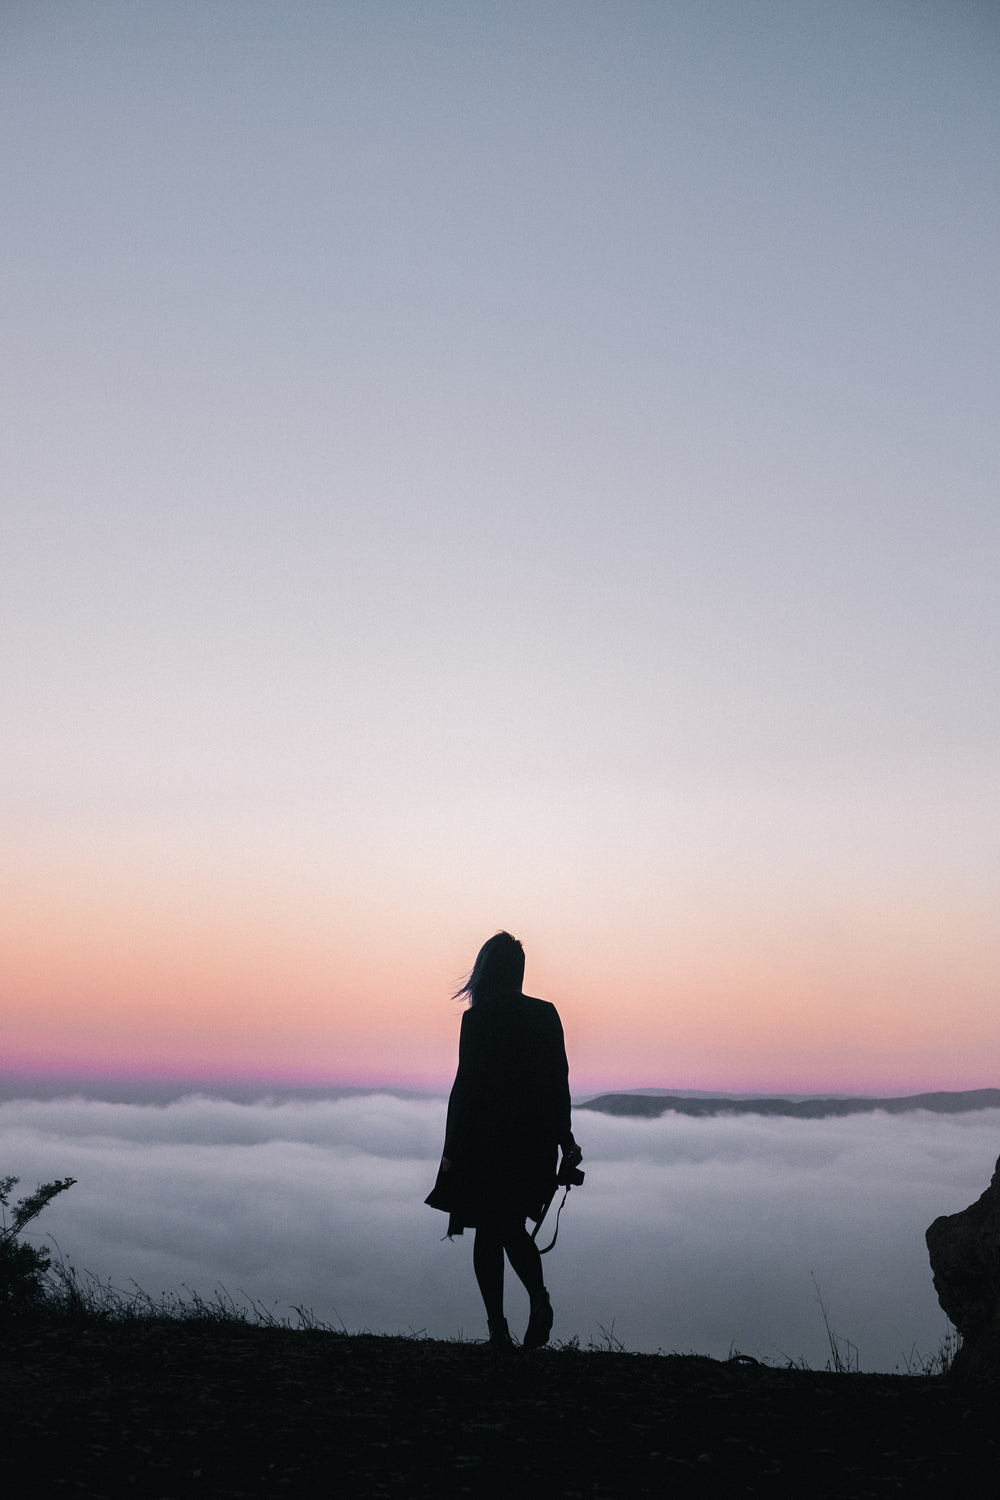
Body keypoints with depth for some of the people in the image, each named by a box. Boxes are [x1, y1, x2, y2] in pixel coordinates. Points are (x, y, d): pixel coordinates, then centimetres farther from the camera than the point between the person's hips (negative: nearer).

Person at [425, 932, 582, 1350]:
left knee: (488, 1232, 8)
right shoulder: (546, 1014, 2)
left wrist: (452, 1149, -5)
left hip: (487, 1140, -4)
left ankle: (498, 1327, 5)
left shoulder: (477, 1018, -11)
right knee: (512, 1225, 18)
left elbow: (466, 1085, -11)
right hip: (536, 1140, 4)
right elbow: (560, 1080, 6)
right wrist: (564, 1138, 15)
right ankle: (538, 1296, -3)